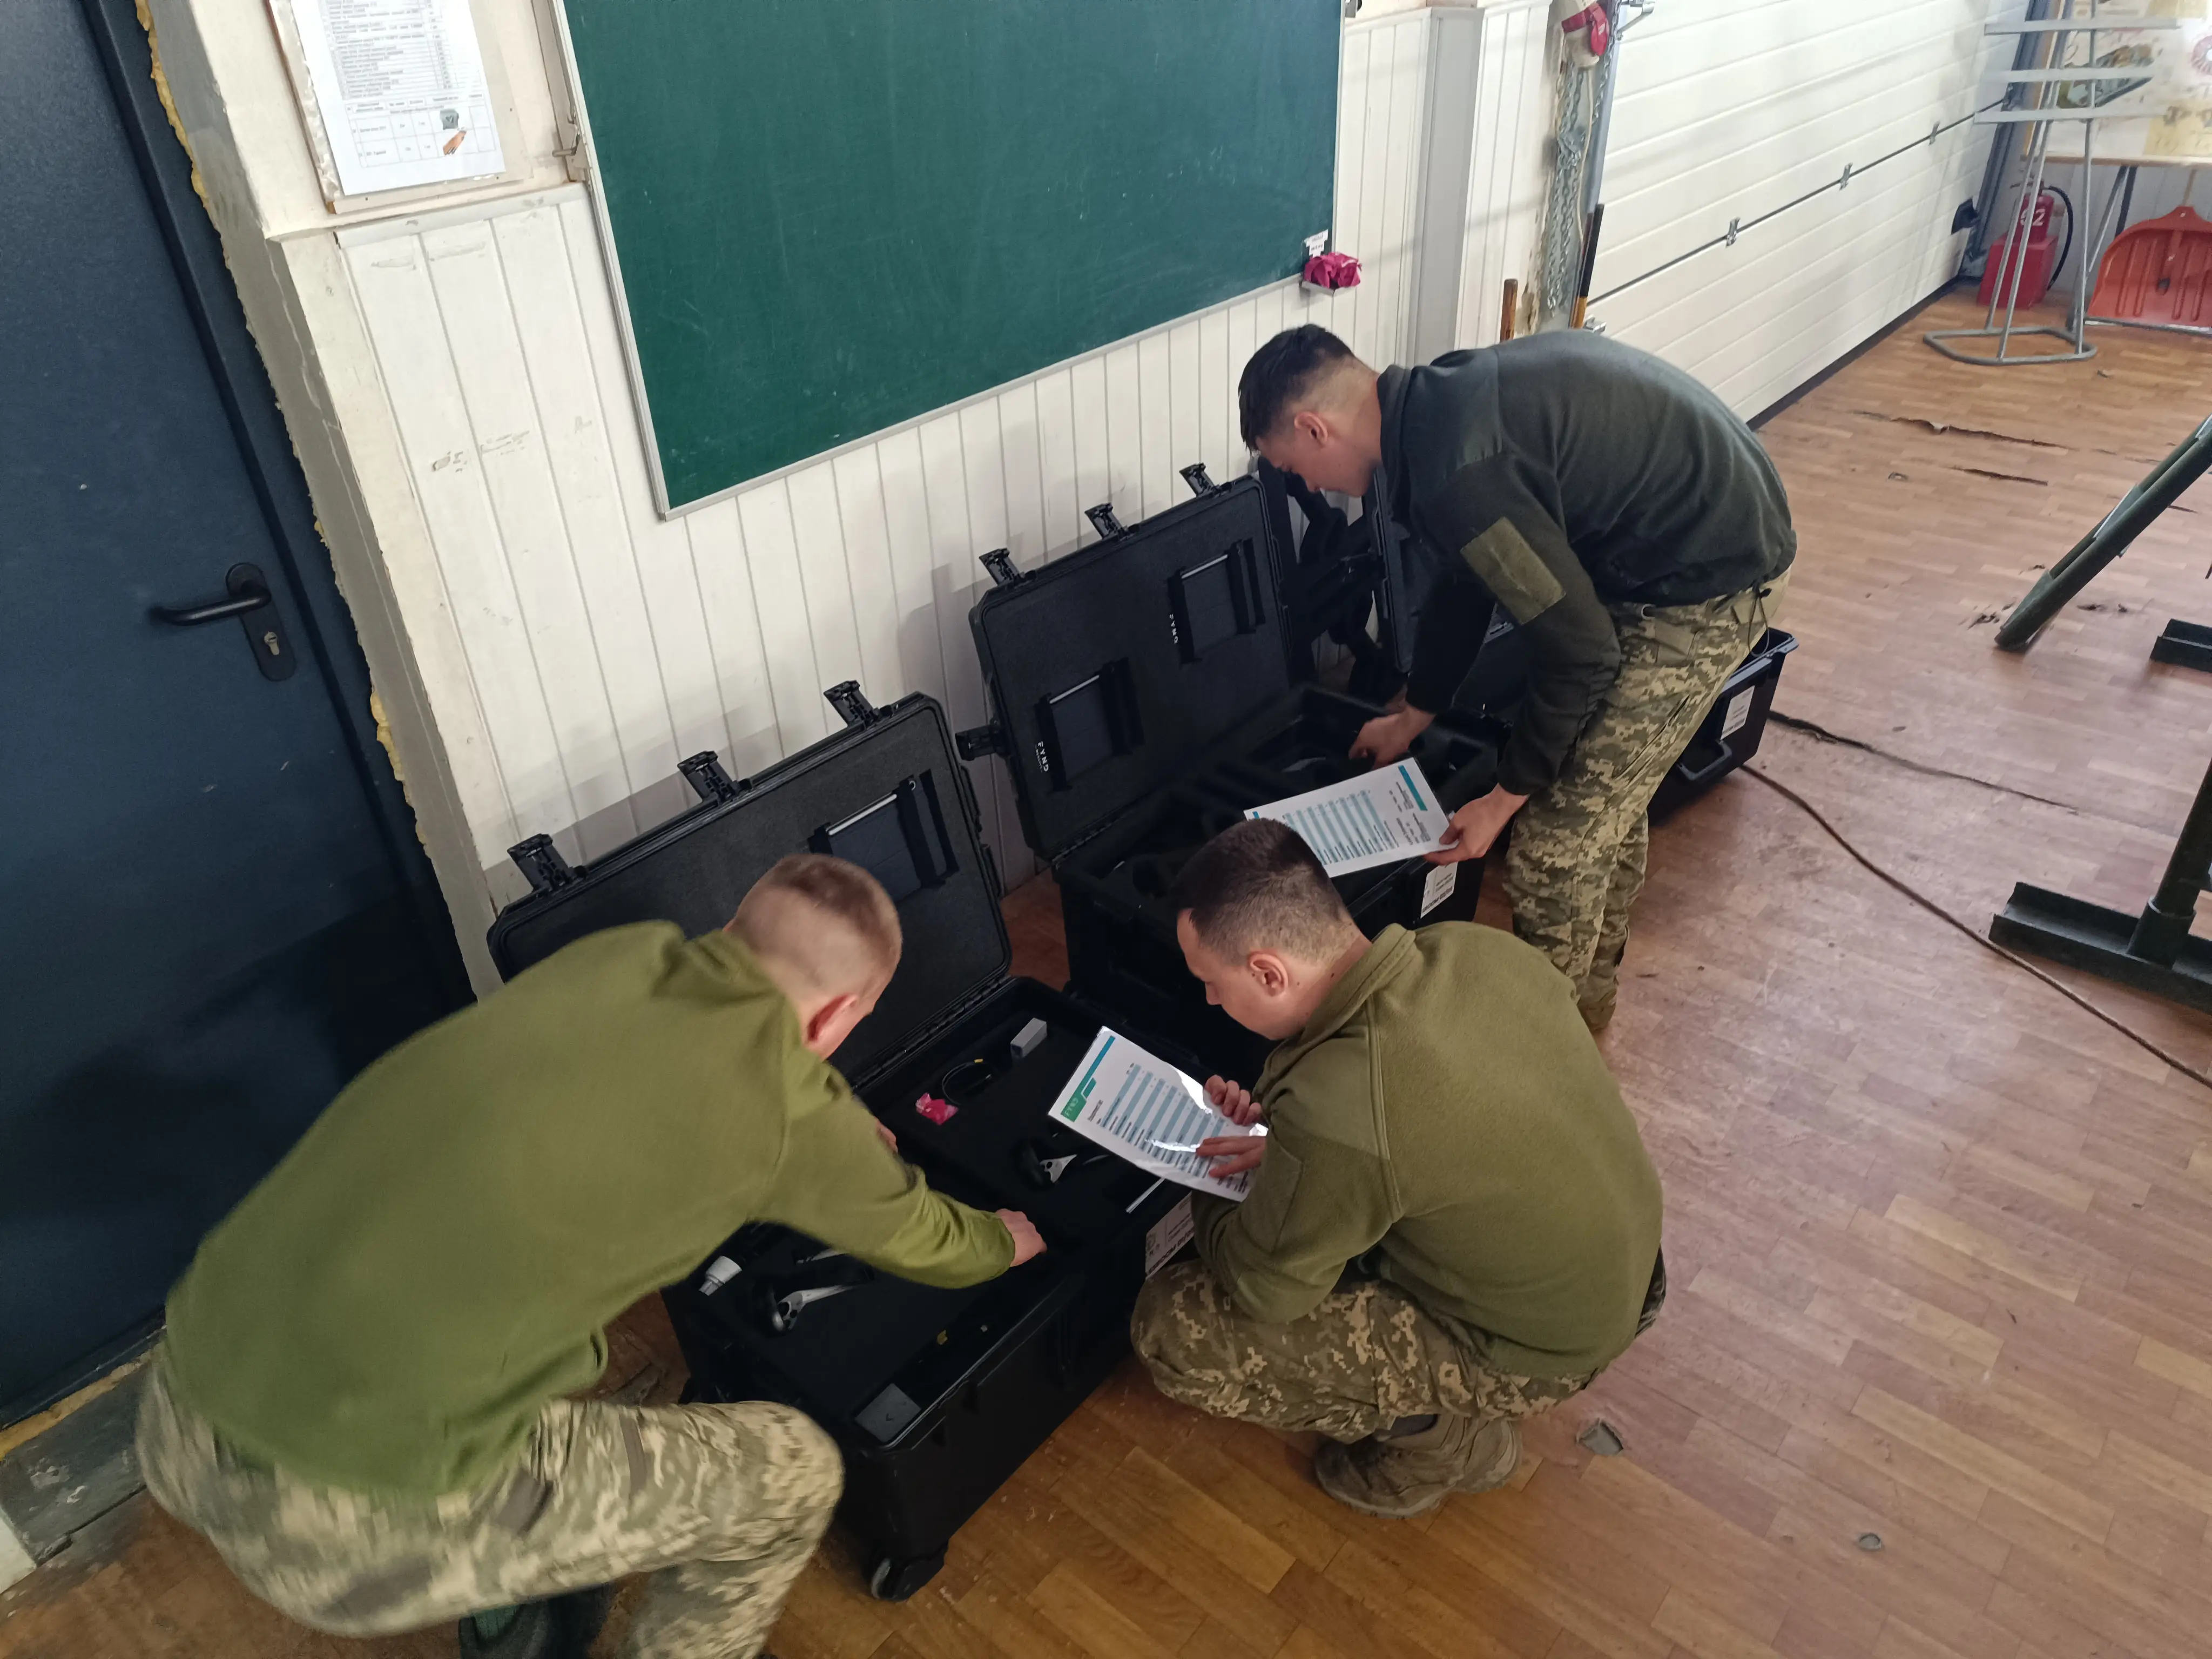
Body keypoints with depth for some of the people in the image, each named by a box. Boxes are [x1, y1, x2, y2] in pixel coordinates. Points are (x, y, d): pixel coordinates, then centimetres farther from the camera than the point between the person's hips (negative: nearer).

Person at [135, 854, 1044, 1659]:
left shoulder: (622, 953, 8)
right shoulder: (791, 1107, -7)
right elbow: (917, 1238, 14)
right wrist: (1004, 1243, 37)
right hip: (356, 1513, -7)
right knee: (791, 1471, 10)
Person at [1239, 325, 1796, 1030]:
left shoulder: (1456, 474, -29)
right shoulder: (1442, 397, 2)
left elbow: (1579, 652, -23)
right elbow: (1462, 582, 15)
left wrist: (1505, 798, -10)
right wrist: (1413, 714, 25)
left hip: (1705, 585, -10)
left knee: (1560, 843, -3)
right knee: (1608, 786, 23)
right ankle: (1591, 991, 43)